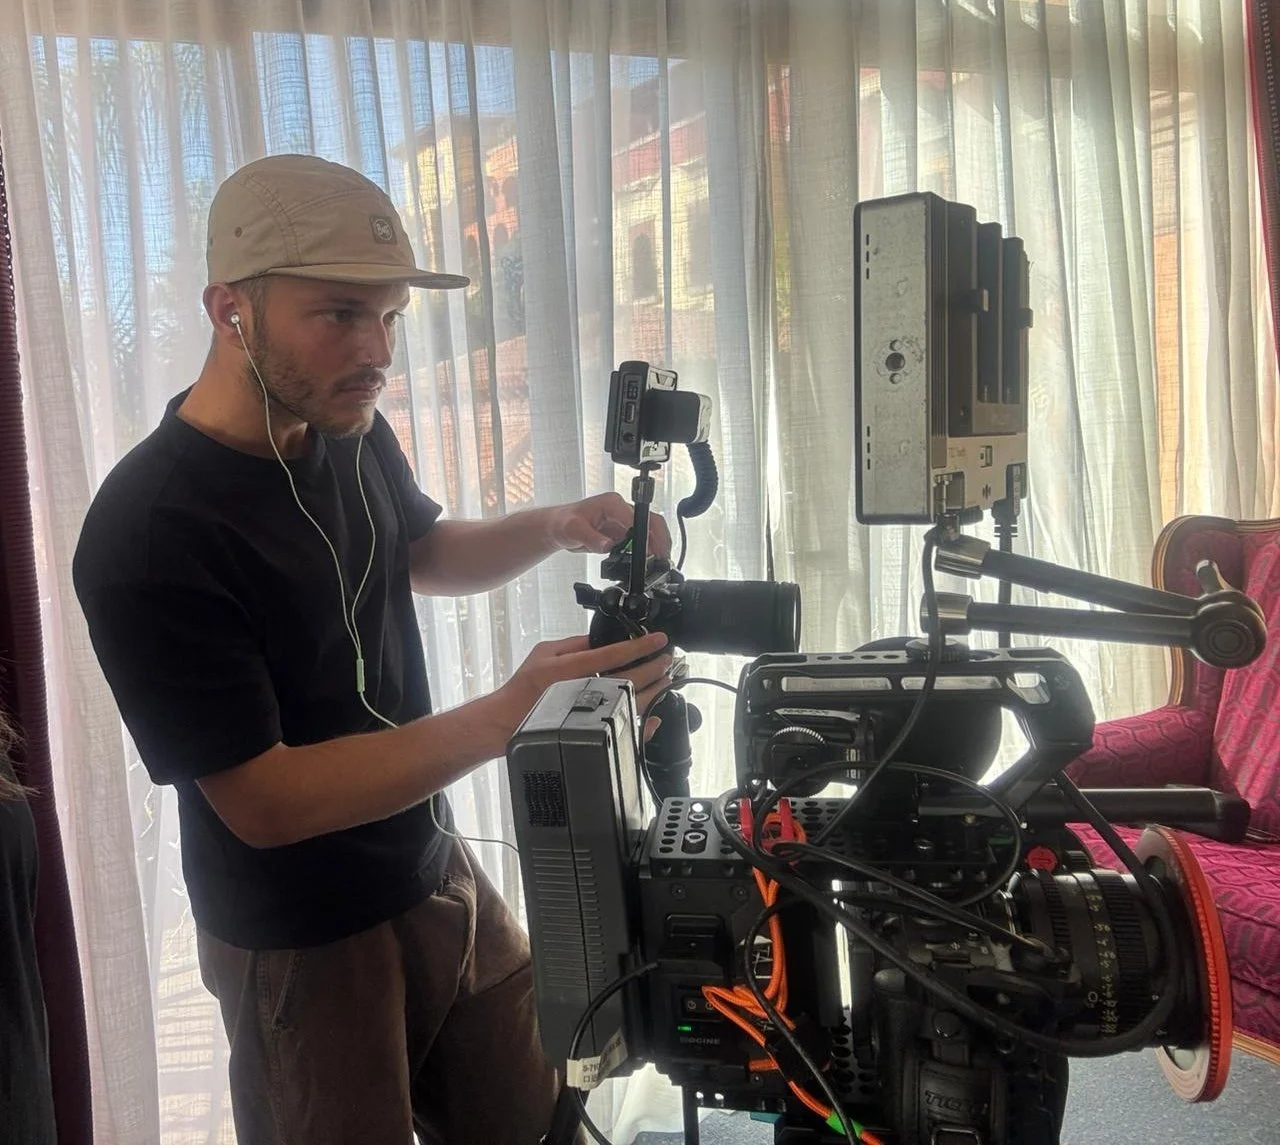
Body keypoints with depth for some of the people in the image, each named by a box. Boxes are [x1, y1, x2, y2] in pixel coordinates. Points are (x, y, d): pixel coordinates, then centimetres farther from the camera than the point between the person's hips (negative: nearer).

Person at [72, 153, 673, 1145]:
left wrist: (556, 528, -3)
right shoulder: (149, 533, -26)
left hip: (439, 869, 7)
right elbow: (264, 802, -25)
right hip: (304, 947, -6)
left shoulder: (352, 432, -3)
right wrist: (508, 717, -33)